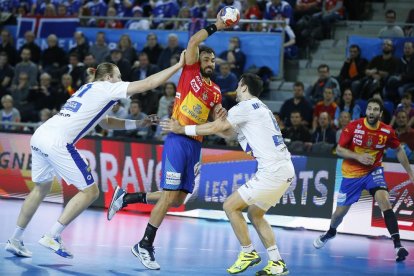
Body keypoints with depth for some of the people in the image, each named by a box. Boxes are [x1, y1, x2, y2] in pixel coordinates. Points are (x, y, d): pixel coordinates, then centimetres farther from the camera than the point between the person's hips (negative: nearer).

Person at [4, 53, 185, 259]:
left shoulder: (89, 89, 28)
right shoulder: (107, 88, 4)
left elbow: (105, 122, 40)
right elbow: (149, 83, 1)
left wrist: (138, 123, 34)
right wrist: (179, 65, 7)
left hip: (40, 136, 9)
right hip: (58, 143, -9)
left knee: (41, 188, 25)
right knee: (90, 191, 2)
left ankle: (15, 240, 26)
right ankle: (52, 237, 1)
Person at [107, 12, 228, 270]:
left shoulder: (216, 91, 15)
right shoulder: (190, 72, 0)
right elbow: (194, 41, -14)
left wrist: (221, 115, 1)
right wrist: (216, 27, -10)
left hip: (196, 144, 7)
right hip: (178, 140, -7)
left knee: (178, 199, 8)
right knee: (169, 196, -11)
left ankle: (128, 197, 24)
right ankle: (145, 246, 1)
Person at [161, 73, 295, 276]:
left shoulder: (246, 106, -5)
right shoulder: (259, 108, 24)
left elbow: (215, 128, -5)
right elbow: (228, 132, 32)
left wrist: (181, 129, 1)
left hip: (273, 170, -9)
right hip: (285, 169, 9)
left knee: (230, 206, -2)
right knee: (255, 214, 19)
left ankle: (248, 253, 4)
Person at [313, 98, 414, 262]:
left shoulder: (387, 131, -12)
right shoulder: (354, 127, -17)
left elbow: (399, 150, 6)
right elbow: (339, 150, -11)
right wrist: (358, 156, -26)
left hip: (374, 171, 0)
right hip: (352, 174, 0)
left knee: (385, 201, -26)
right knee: (340, 212, 10)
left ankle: (398, 246, -29)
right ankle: (330, 233, 47)